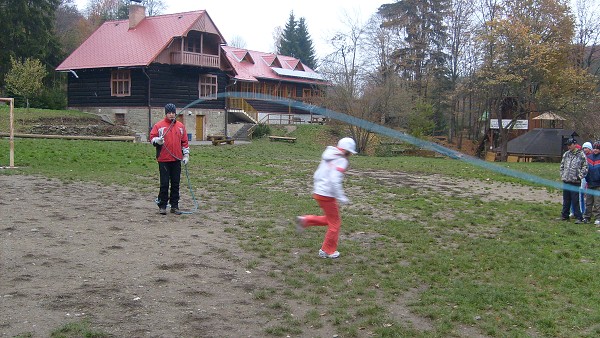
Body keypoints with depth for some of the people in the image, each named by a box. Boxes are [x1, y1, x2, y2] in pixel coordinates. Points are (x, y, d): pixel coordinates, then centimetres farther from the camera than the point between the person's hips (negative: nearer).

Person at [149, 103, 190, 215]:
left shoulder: (181, 126, 10)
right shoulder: (159, 125, 1)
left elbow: (184, 142, 13)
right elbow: (152, 137, 1)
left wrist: (186, 155, 8)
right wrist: (157, 140, -20)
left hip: (177, 159, 3)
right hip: (163, 159, -3)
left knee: (176, 183, 7)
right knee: (164, 183, -2)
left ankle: (174, 206, 15)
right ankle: (162, 206, 8)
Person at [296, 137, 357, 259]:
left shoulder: (327, 158, 12)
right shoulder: (341, 161, -13)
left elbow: (316, 175, 15)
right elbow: (335, 180, -25)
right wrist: (341, 197, -22)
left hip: (318, 193, 8)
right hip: (327, 196, -8)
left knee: (330, 219, 23)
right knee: (335, 223, 7)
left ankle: (305, 220, 13)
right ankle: (328, 251, 15)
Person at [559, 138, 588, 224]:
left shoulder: (581, 155, -5)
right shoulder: (566, 154, 11)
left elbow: (585, 167, -5)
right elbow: (562, 166, 20)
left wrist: (579, 176, -10)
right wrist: (562, 175, 11)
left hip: (575, 182, -5)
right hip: (566, 181, 5)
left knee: (575, 201, -6)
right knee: (566, 200, 14)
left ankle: (579, 218, 1)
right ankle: (564, 215, 23)